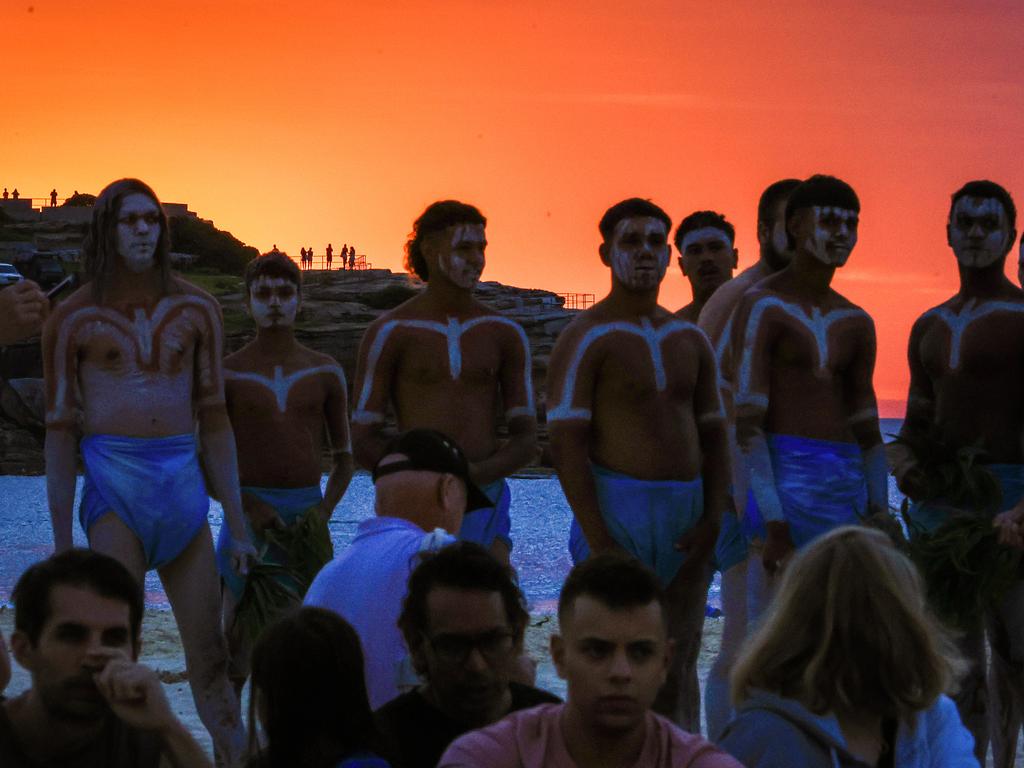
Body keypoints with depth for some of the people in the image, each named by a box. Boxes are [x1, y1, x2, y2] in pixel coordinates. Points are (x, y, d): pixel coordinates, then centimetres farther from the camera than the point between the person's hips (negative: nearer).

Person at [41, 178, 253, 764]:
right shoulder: (74, 317, 4)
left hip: (184, 480, 3)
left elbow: (215, 420, 14)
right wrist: (63, 544, 0)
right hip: (114, 481, -3)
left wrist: (237, 527, 10)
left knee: (210, 655, 4)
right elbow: (60, 432, 5)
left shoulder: (196, 309, 11)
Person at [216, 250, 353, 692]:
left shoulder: (325, 373, 10)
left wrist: (324, 510, -5)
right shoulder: (228, 374, 3)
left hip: (307, 511, 2)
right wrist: (248, 504, -14)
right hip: (250, 510, -2)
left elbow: (344, 457, 14)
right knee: (237, 635, -11)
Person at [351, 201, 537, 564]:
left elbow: (526, 442, 5)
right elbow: (363, 443, -1)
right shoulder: (389, 333, 0)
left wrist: (473, 473, -14)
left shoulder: (506, 334, 8)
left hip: (485, 504, 2)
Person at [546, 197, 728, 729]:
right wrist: (599, 541, -18)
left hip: (687, 516, 6)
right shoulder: (586, 338, -5)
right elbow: (566, 445, -11)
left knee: (679, 666, 7)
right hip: (616, 510, -6)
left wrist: (711, 522, -1)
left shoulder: (690, 341, 14)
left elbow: (714, 437, 15)